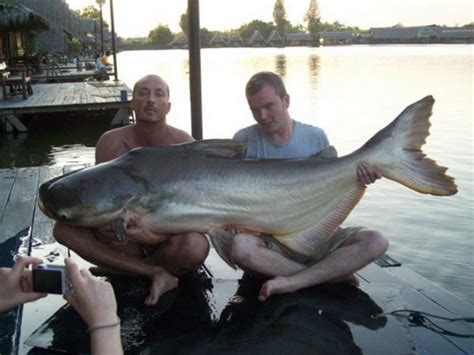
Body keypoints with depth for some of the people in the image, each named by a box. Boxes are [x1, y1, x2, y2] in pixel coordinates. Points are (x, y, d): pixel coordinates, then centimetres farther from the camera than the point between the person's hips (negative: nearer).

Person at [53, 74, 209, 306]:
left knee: (195, 247, -37)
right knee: (65, 228, -20)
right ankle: (156, 273, -24)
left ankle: (126, 265, -8)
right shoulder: (111, 143, -6)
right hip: (124, 239, 3)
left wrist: (159, 236, -36)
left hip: (170, 238, -2)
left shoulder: (184, 145, -12)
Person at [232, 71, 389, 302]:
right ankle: (330, 273, -20)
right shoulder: (244, 141, -1)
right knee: (240, 247, -36)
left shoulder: (316, 137, 4)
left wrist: (355, 179, -12)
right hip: (269, 239, -1)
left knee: (376, 241, -21)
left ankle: (292, 282, -24)